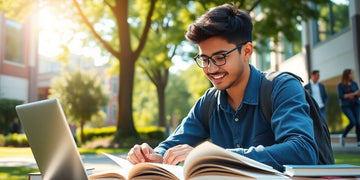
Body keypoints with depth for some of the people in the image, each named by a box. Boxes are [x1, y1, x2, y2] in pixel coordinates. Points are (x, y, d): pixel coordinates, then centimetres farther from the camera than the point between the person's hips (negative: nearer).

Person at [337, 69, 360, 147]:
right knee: (353, 122, -18)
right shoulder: (340, 85, -3)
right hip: (346, 106, -4)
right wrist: (352, 94, -15)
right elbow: (340, 96, -12)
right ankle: (343, 136, 5)